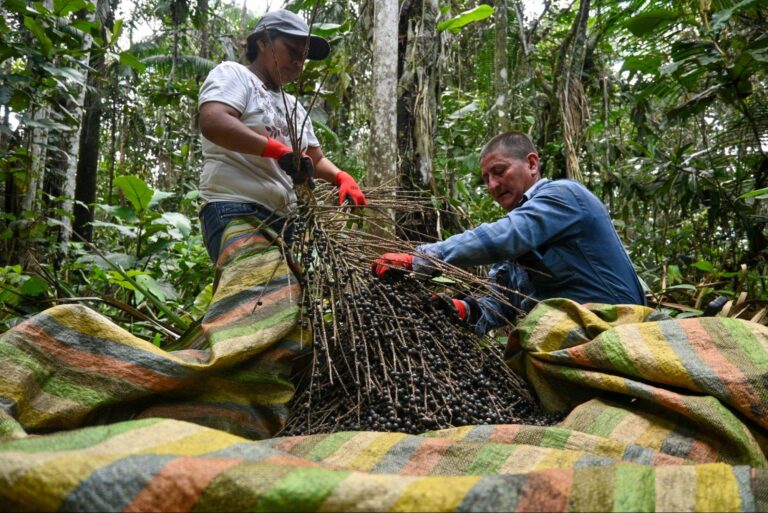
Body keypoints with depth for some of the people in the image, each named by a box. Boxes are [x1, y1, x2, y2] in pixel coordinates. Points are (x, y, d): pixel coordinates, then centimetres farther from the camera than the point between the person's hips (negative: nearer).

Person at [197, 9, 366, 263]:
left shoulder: (294, 107, 27)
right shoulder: (233, 74, 4)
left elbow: (317, 160, 29)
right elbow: (212, 123, -16)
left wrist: (341, 177, 5)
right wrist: (280, 150, -22)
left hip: (284, 218, 8)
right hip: (235, 211, -8)